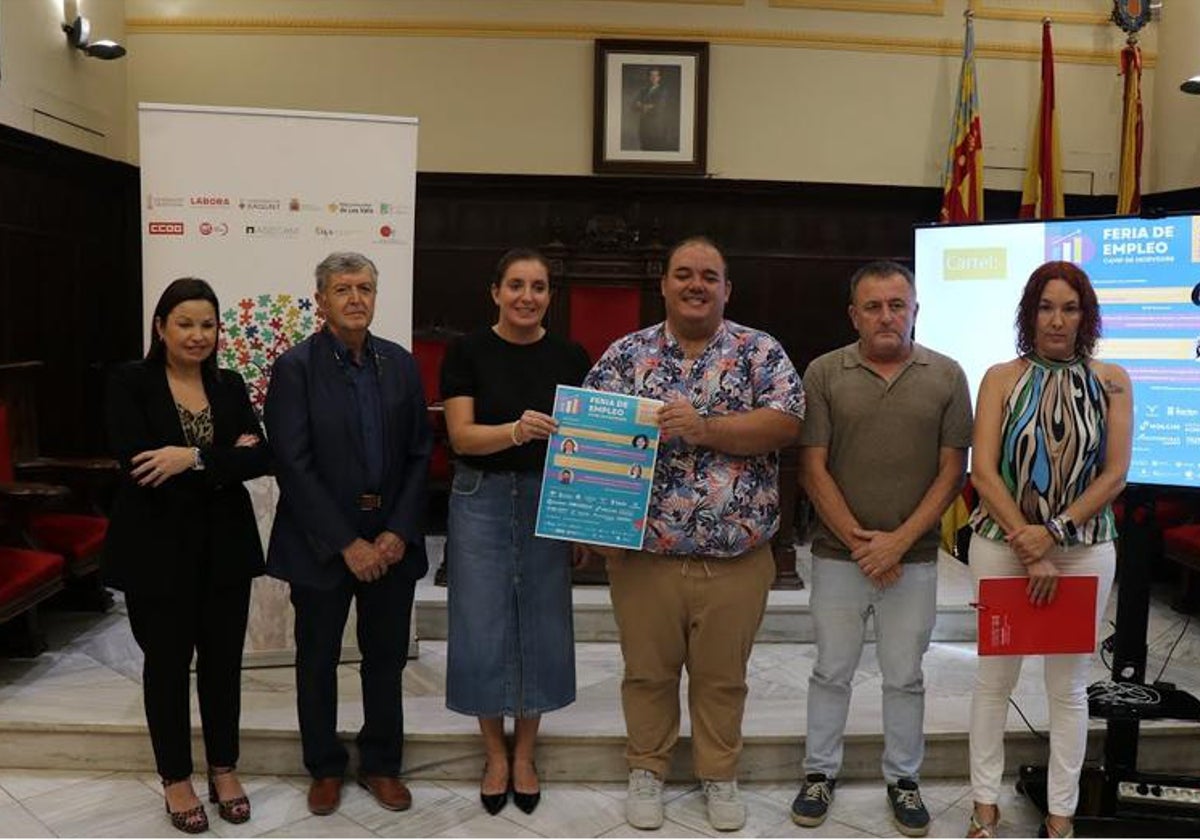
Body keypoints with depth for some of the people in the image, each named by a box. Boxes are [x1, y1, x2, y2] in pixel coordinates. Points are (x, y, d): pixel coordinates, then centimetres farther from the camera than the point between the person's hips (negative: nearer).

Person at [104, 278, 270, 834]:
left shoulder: (230, 386, 5)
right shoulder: (130, 383, -5)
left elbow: (261, 457, -7)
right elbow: (137, 463, -19)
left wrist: (194, 458, -21)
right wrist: (224, 461, -17)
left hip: (224, 547, 3)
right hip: (157, 549, -3)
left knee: (223, 660, 12)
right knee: (167, 664, 10)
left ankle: (224, 769, 30)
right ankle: (175, 779, 27)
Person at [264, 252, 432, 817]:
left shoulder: (400, 365, 3)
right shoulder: (295, 368, -8)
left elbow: (419, 454, 3)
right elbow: (293, 466, -13)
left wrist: (399, 532, -7)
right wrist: (346, 544, -15)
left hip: (391, 541, 3)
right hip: (322, 544, -3)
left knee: (386, 658, 13)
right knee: (318, 660, 12)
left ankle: (381, 764, 31)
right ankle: (324, 768, 31)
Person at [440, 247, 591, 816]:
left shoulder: (570, 357, 2)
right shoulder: (468, 352, -4)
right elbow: (461, 435, -12)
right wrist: (516, 430, -31)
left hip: (547, 502, 2)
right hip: (481, 499, -2)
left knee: (541, 626, 9)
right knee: (484, 629, 4)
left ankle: (524, 754, 28)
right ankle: (495, 754, 25)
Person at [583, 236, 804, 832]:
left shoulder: (761, 352, 1)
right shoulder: (626, 353, 3)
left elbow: (786, 423, -12)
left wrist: (703, 428, -22)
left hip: (736, 556, 0)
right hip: (644, 552, 1)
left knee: (722, 676, 14)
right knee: (647, 671, 14)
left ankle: (720, 777, 33)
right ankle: (645, 771, 34)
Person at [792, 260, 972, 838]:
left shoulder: (947, 376, 0)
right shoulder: (824, 373, -3)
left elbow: (952, 471, -2)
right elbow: (814, 469, -4)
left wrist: (899, 540, -10)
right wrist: (858, 541, -9)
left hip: (914, 558, 1)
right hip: (838, 554, 0)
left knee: (905, 677, 13)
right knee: (832, 671, 12)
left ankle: (903, 778, 30)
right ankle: (820, 771, 28)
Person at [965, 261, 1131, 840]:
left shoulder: (1111, 381, 1)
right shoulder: (1002, 379, -2)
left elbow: (1116, 473, -3)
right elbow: (983, 472, -8)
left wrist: (1054, 532, -15)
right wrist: (1029, 550, -13)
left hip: (1085, 549, 1)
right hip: (1003, 543, 0)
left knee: (1068, 686, 9)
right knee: (995, 677, 9)